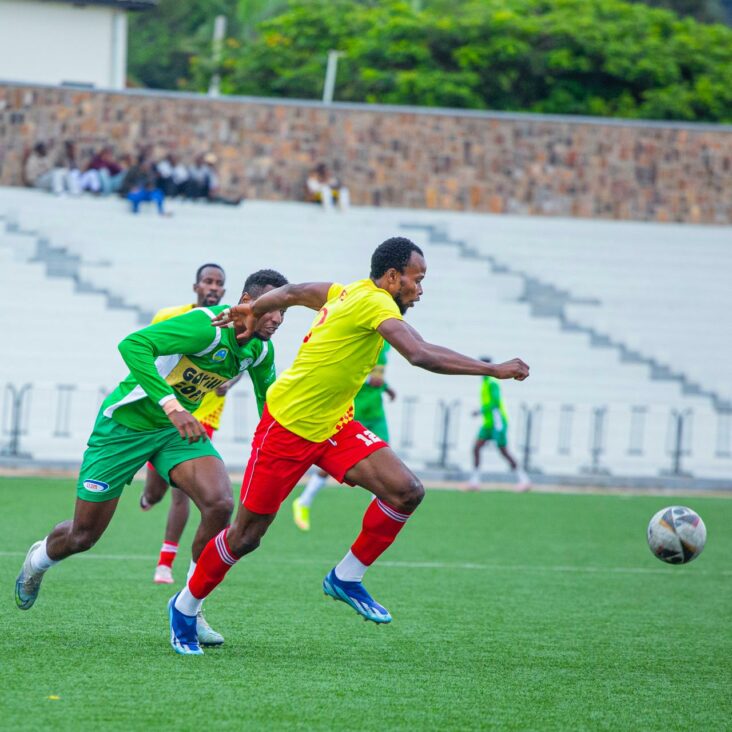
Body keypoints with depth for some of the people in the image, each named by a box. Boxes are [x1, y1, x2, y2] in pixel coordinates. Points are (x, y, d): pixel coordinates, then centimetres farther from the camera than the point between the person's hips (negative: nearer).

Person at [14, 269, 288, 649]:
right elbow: (133, 345, -41)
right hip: (125, 424, -6)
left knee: (220, 504, -22)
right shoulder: (208, 325, -30)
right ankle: (39, 558, 43)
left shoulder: (260, 350, -5)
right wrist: (172, 407, -48)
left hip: (179, 430, 6)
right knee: (83, 535, 5)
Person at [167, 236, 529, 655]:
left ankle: (347, 578, 6)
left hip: (333, 426, 9)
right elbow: (421, 355, -35)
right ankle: (186, 606, 23)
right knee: (247, 535, 2)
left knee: (407, 491, -10)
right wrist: (495, 370, -32)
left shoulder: (347, 293, 4)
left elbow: (292, 293, 17)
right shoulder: (376, 304, -23)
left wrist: (253, 311, 32)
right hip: (288, 426, -9)